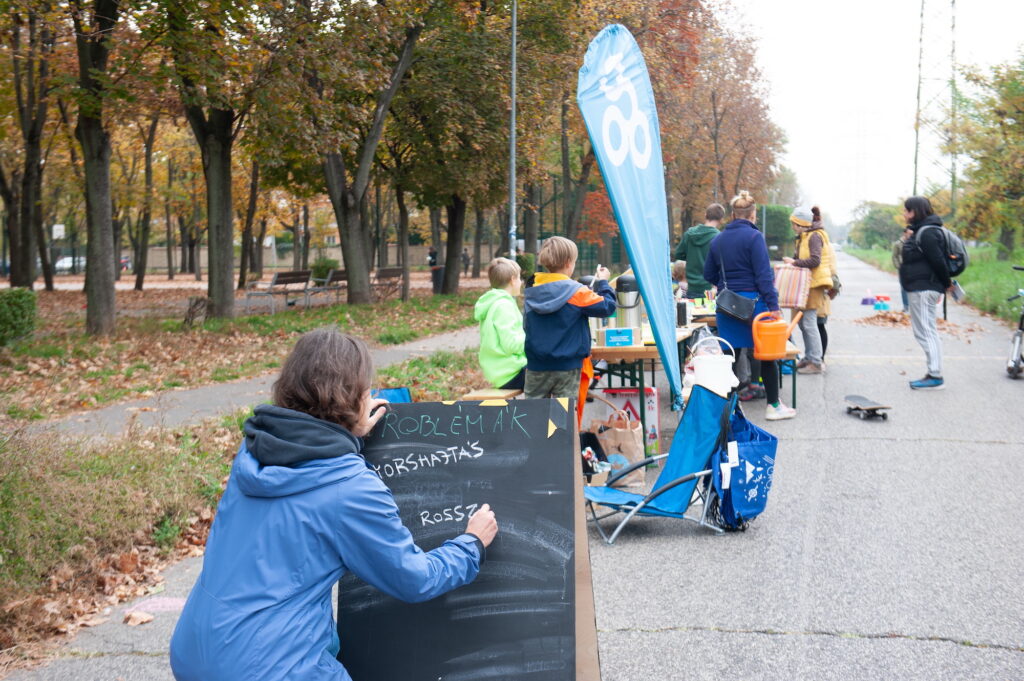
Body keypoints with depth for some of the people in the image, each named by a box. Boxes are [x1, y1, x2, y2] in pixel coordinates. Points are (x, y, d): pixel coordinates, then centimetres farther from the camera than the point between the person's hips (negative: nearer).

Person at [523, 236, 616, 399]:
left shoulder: (531, 293, 3)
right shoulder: (576, 292, -12)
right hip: (566, 366, -4)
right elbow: (607, 307, -9)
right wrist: (602, 283, 6)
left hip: (536, 366, 4)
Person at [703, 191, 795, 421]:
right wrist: (773, 306, -14)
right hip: (752, 301, -5)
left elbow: (709, 275, 15)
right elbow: (764, 274, -15)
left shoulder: (718, 239, 8)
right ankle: (773, 405, 11)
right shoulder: (754, 237, -10)